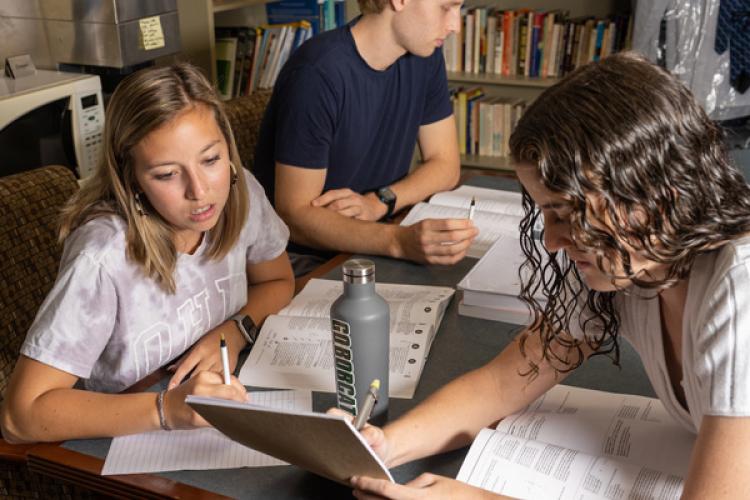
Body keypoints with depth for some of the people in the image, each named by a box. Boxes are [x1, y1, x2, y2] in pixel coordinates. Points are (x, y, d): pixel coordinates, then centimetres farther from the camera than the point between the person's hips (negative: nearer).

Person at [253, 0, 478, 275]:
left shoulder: (424, 56, 1)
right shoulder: (318, 74, -23)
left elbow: (445, 164, 5)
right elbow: (294, 216, -24)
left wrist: (380, 201, -15)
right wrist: (400, 241, -39)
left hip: (371, 249, 7)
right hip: (304, 258, -7)